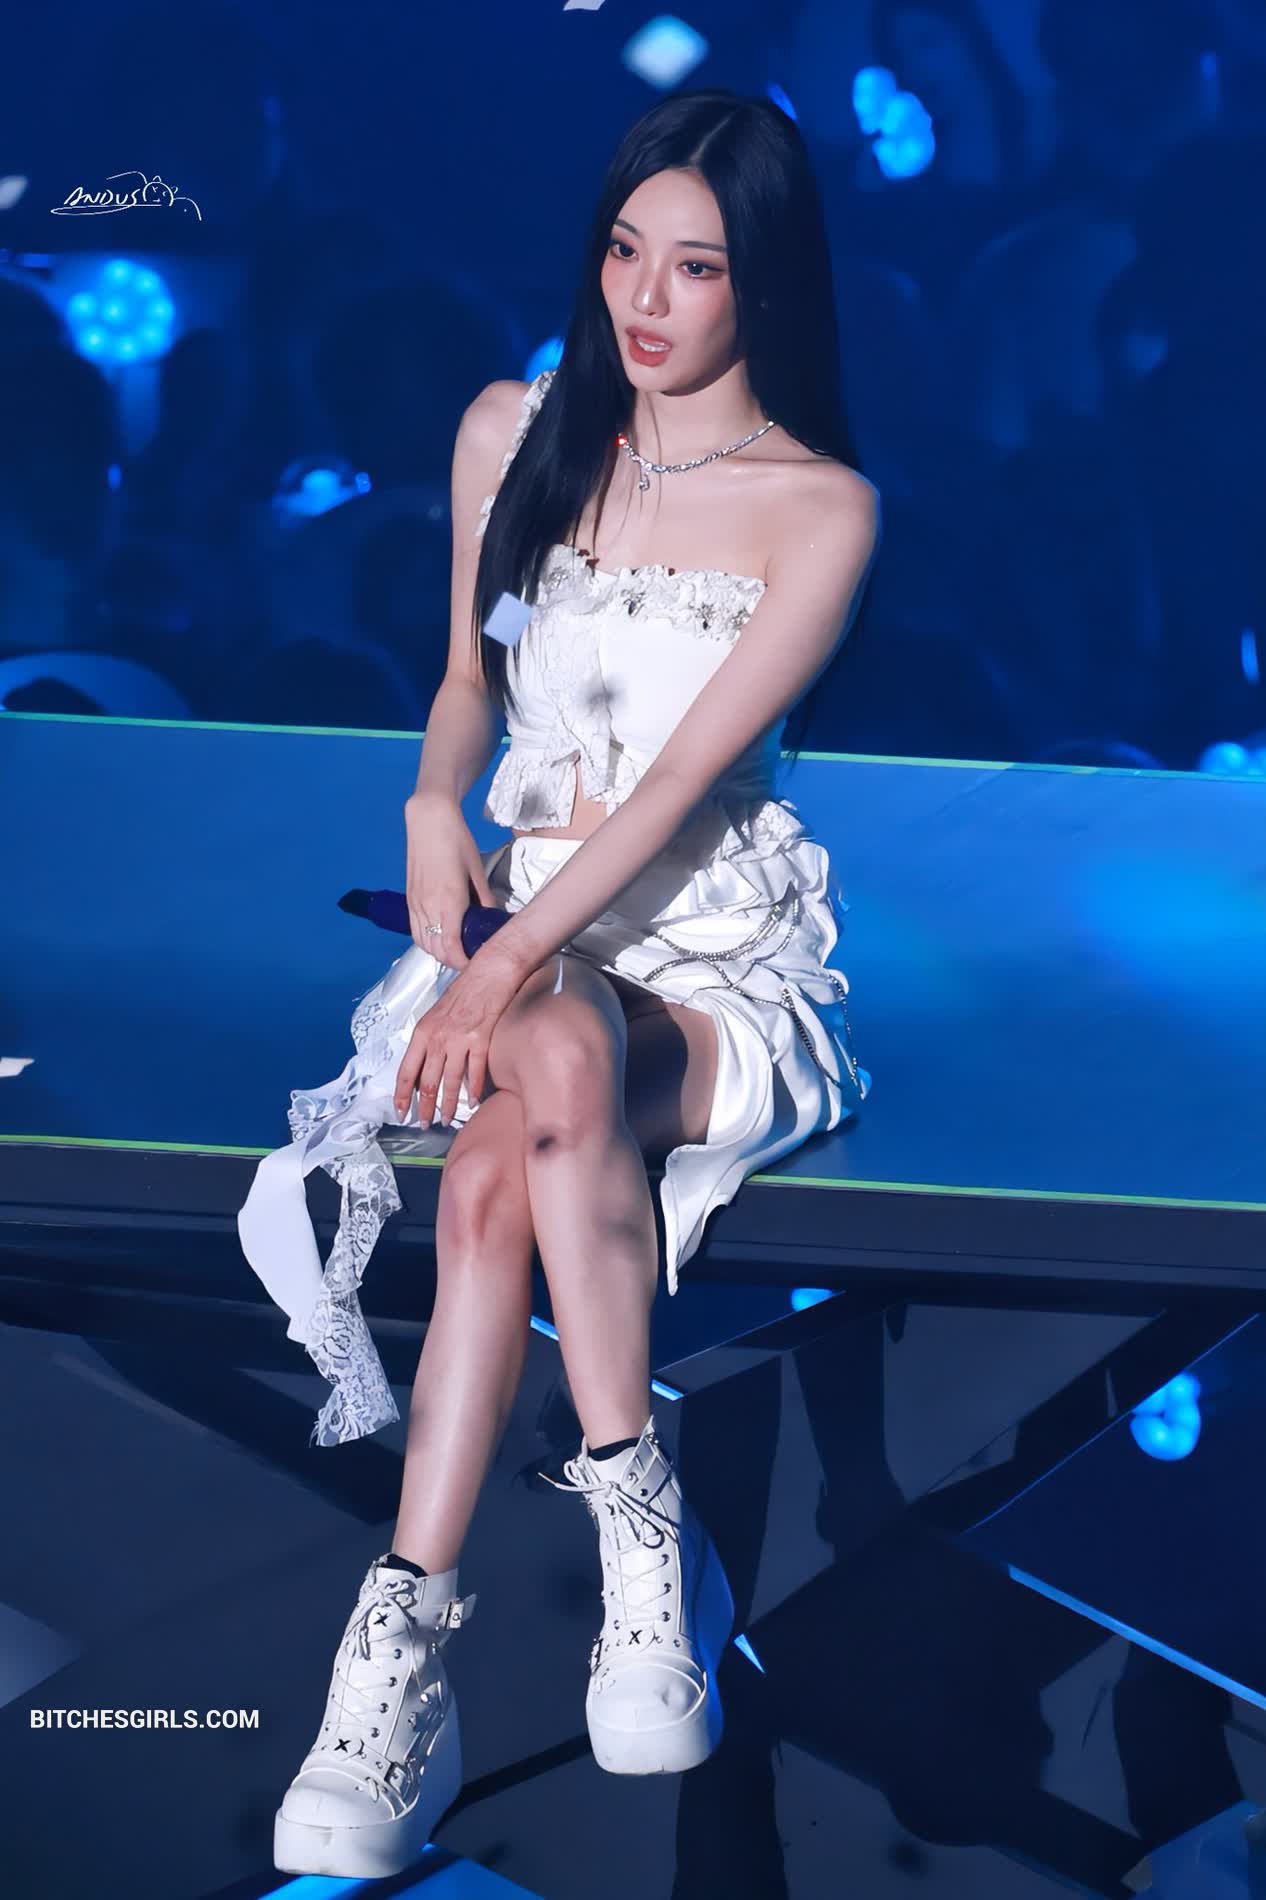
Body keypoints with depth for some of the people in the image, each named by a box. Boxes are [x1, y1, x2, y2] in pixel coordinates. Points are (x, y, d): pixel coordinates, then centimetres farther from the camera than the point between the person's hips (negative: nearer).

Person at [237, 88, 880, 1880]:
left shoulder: (822, 507, -6)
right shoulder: (513, 433, 7)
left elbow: (689, 773, -16)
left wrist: (514, 967, -27)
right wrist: (434, 807, -3)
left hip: (716, 951, -3)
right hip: (519, 921, 3)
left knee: (508, 1154, -36)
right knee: (547, 1084, -36)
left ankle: (405, 1646, -31)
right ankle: (645, 1541, -31)